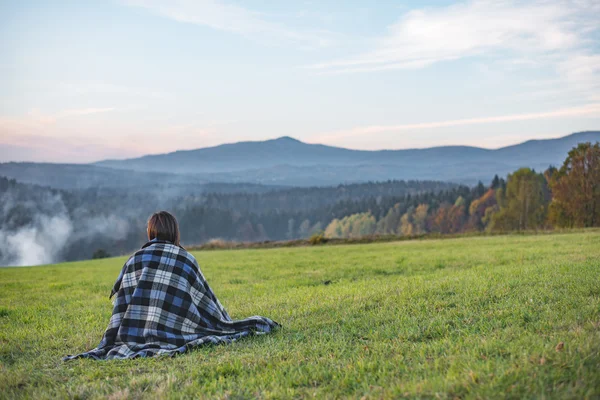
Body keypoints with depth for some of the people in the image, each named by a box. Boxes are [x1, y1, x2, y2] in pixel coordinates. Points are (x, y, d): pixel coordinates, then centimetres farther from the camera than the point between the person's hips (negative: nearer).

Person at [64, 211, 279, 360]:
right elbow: (205, 300, 10)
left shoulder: (134, 260, 8)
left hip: (135, 334, 3)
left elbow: (122, 305, 7)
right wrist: (225, 323, 25)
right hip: (172, 332, -2)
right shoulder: (185, 259, 3)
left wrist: (115, 339, 14)